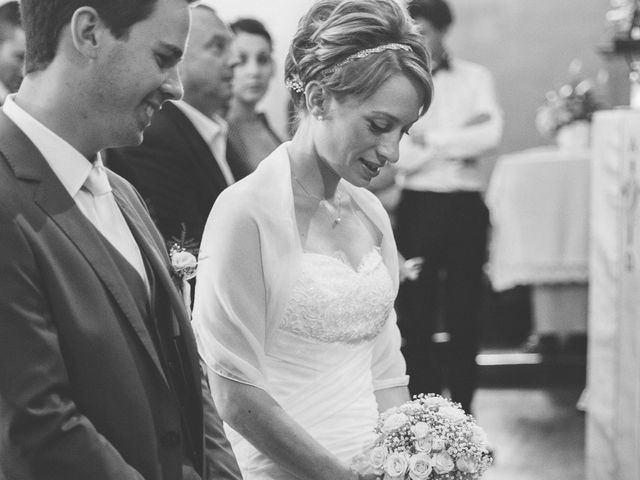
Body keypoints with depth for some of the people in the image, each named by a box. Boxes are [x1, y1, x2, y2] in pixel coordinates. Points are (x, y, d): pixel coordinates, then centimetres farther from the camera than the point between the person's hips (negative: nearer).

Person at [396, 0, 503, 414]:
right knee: (416, 316, 3)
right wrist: (463, 141, -10)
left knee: (465, 314, 6)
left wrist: (432, 140, -9)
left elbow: (492, 134, -10)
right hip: (417, 206, 0)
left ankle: (461, 415, 16)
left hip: (465, 207, 1)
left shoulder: (475, 78, 5)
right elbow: (399, 157, -10)